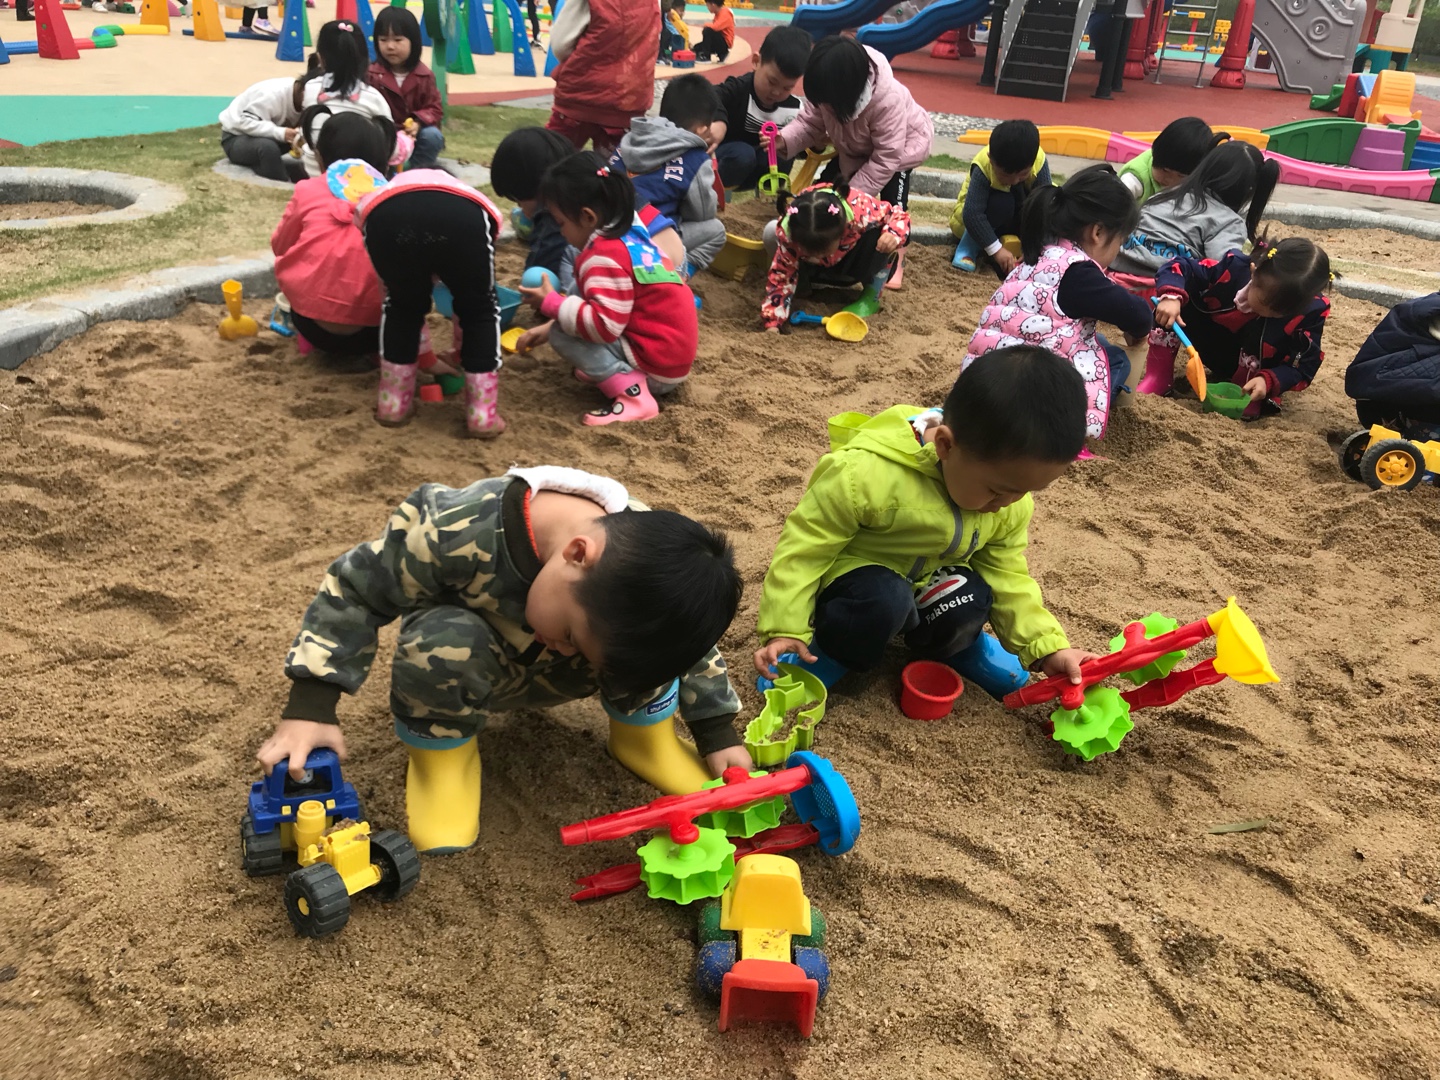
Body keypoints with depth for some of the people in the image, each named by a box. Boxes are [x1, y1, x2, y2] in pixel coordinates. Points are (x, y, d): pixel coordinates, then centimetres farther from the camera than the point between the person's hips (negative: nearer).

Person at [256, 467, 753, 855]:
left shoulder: (645, 548, -30)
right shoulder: (456, 533, -42)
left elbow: (692, 641, -9)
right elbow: (353, 591, -26)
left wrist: (718, 734, -9)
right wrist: (309, 709, -30)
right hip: (470, 666, -2)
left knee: (652, 632, -27)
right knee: (442, 643, -39)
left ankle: (641, 734, 1)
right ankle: (442, 754, -10)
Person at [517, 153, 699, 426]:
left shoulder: (604, 257, -20)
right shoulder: (629, 235, 11)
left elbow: (604, 326, -27)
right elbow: (600, 306, 22)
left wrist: (551, 304, -17)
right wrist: (549, 327, 19)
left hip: (658, 366, -10)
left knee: (562, 335, -11)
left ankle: (633, 393, -19)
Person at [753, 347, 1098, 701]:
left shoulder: (1011, 504, -13)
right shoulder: (864, 475, -34)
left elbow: (1007, 579, -1)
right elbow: (804, 548, -24)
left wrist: (1047, 647, -9)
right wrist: (786, 630, -24)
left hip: (931, 579, 5)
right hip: (854, 571, -4)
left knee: (971, 603, -26)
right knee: (884, 601, -36)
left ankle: (946, 645, 8)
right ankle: (833, 650, -5)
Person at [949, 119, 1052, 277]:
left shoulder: (1039, 162, -25)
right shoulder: (983, 167, -33)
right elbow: (972, 214, -38)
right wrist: (997, 249, -41)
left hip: (1017, 218, 4)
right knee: (1000, 203, -36)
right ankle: (969, 248, -18)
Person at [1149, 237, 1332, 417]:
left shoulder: (1313, 310, -27)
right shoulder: (1236, 267, -28)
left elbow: (1304, 365, -21)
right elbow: (1180, 269, -22)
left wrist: (1268, 381, -39)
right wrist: (1171, 297, -43)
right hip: (1213, 351, 1)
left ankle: (1249, 398, -15)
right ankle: (1158, 374, -15)